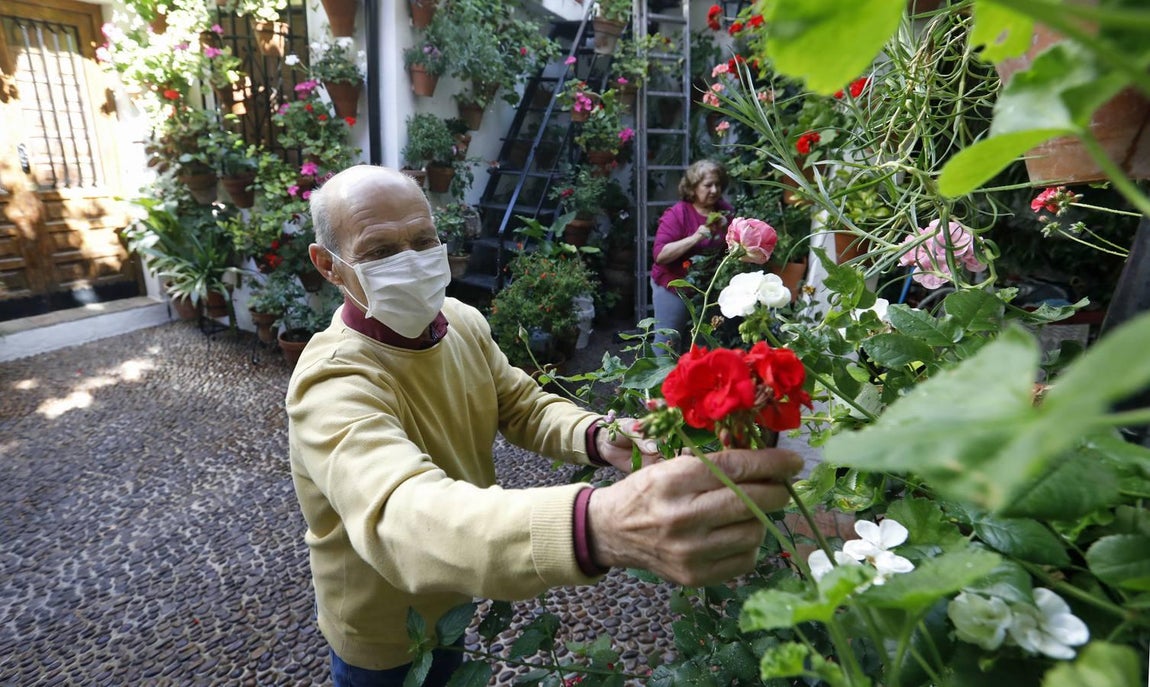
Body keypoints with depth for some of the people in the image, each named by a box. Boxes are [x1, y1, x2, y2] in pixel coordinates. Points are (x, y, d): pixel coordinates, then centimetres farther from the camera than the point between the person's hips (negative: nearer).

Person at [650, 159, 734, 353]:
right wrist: (694, 238, -30)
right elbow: (659, 255, -23)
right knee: (667, 346, 3)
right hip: (673, 288, -5)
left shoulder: (725, 211, 1)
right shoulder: (677, 214, -15)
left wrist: (727, 230, -12)